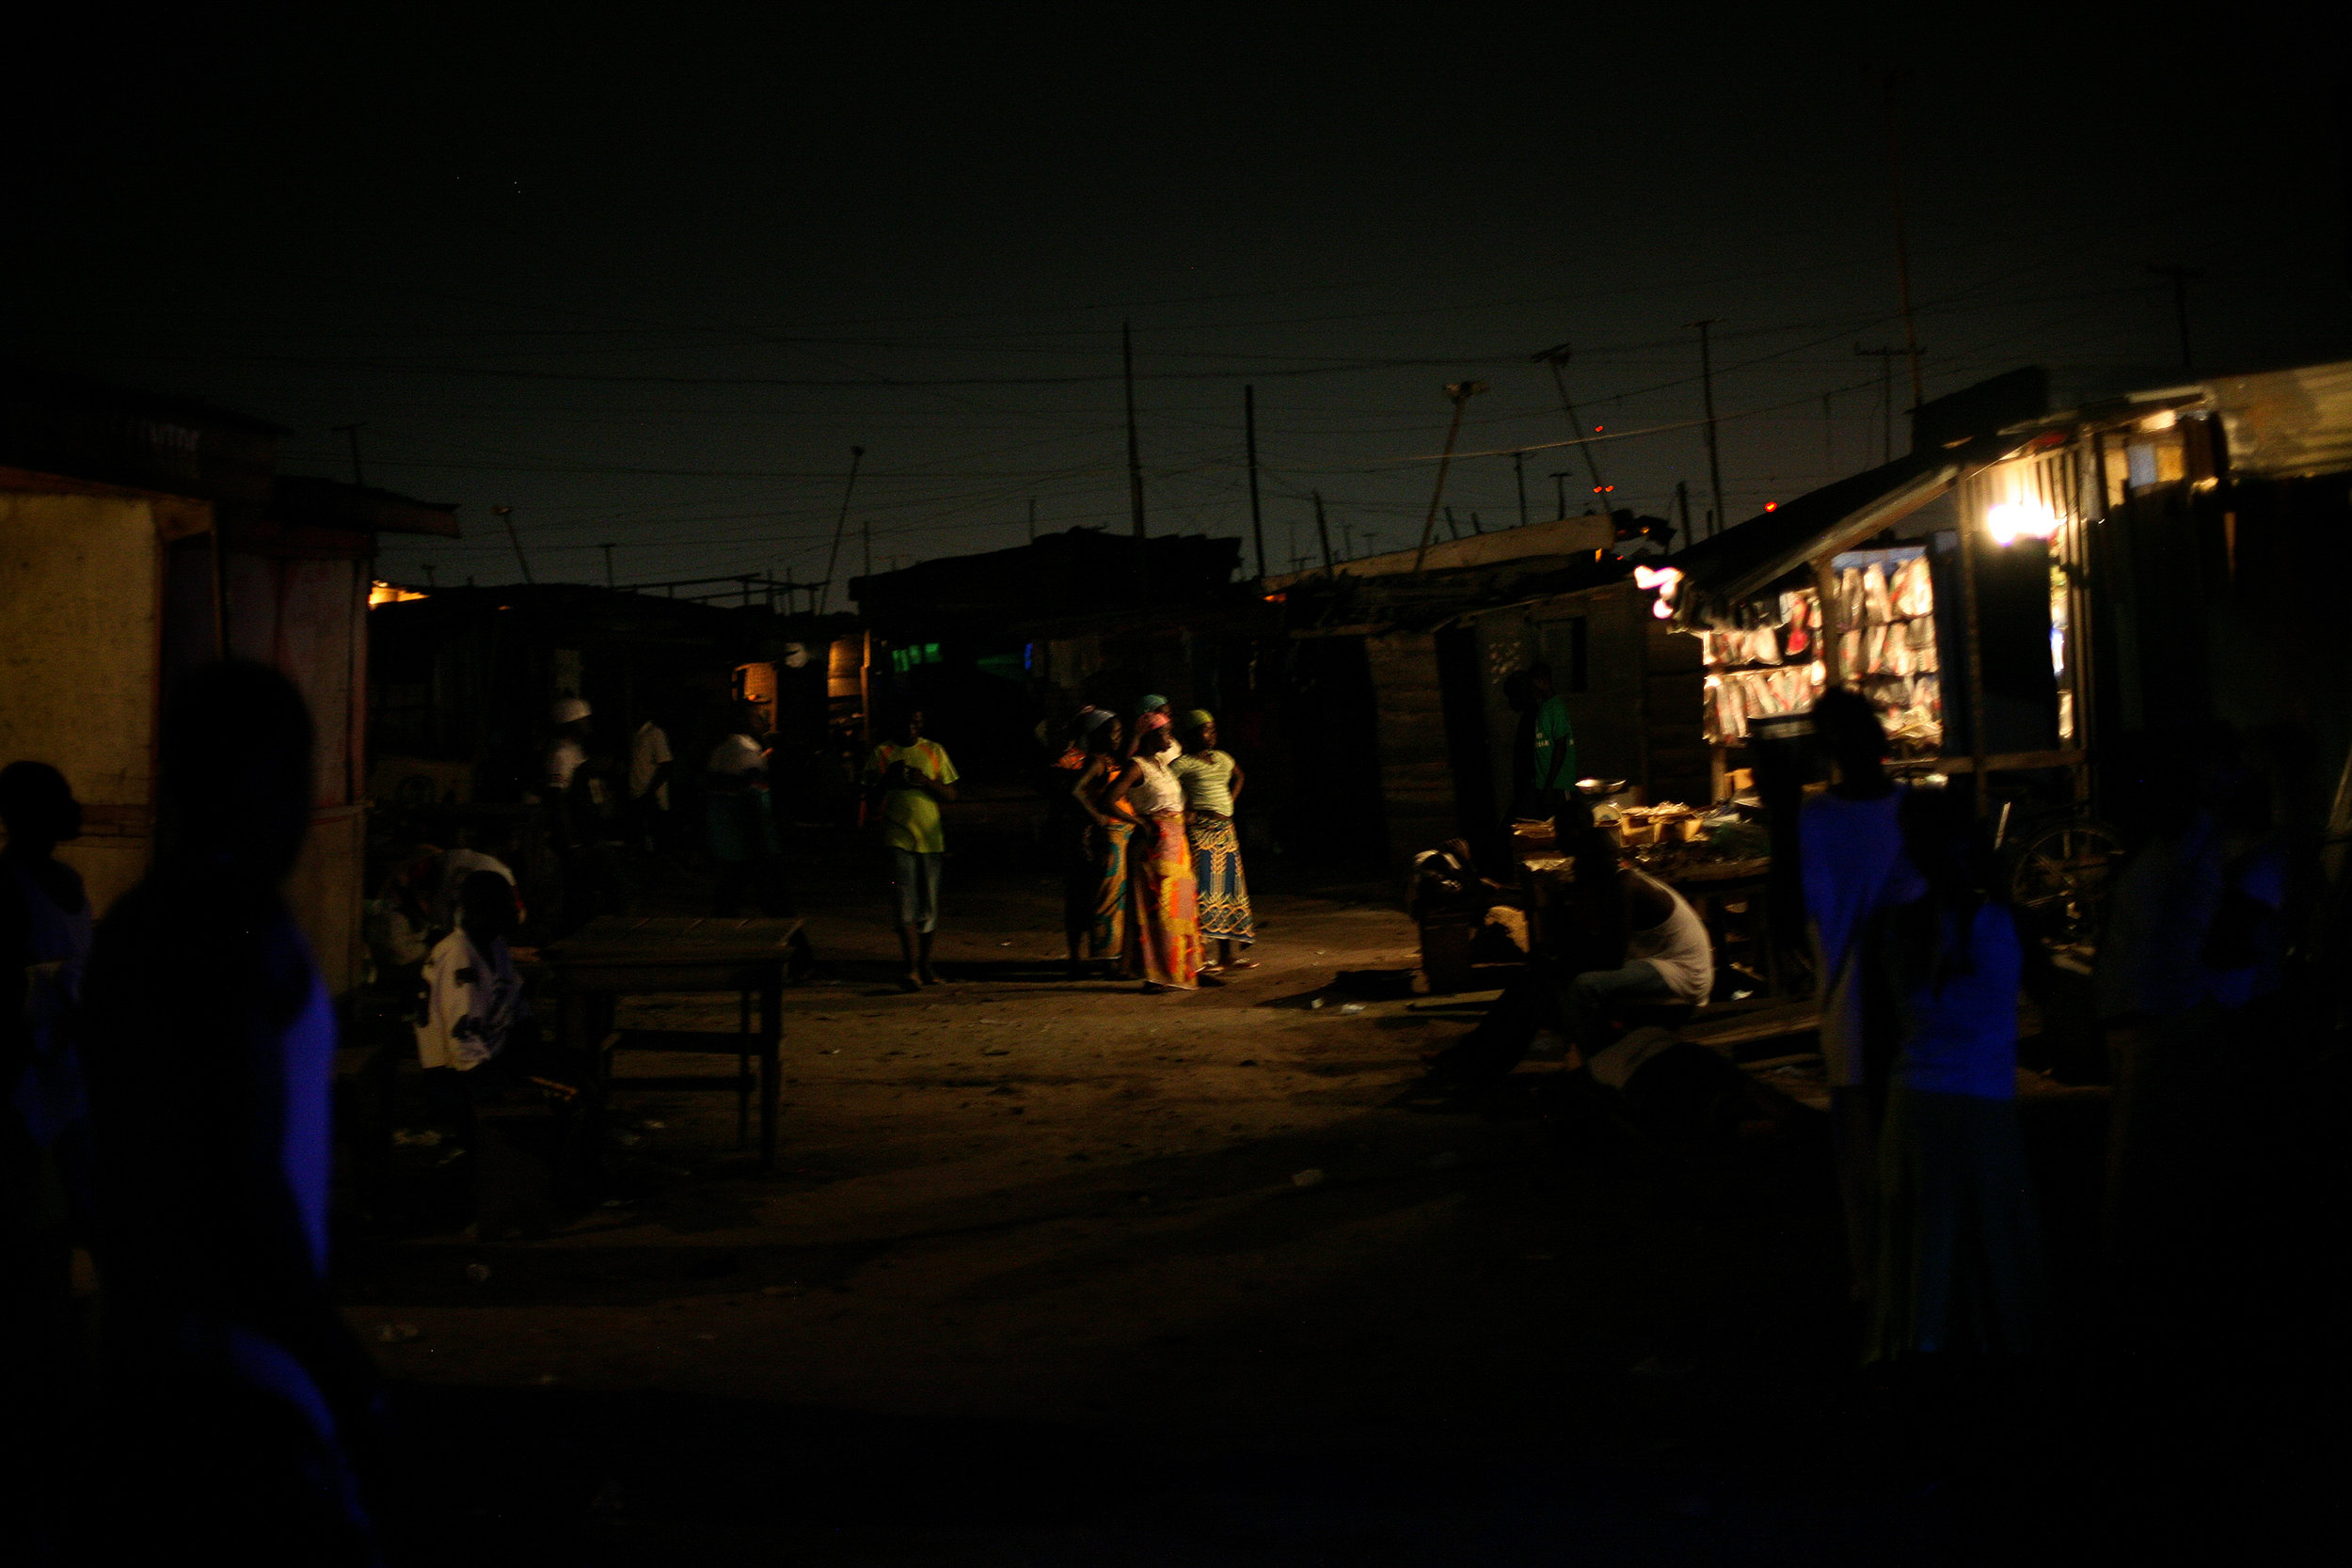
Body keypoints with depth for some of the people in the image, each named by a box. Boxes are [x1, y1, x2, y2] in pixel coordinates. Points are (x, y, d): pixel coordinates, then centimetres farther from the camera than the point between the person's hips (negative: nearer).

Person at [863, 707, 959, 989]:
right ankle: (912, 970, -13)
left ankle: (925, 964, 19)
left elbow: (951, 796, 6)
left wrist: (926, 781, -12)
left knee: (929, 905, 6)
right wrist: (888, 778, -13)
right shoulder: (882, 753, 6)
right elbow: (870, 795, 6)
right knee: (907, 905, -10)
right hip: (898, 838, -2)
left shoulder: (934, 752, 9)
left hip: (931, 837, 2)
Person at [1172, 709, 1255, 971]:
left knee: (1228, 888, 7)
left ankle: (1227, 955, 12)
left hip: (1225, 829, 7)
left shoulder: (1223, 758, 15)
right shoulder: (1184, 763, -6)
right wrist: (1183, 811, -15)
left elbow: (1238, 776, 35)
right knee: (1203, 889, -12)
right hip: (1200, 829, -7)